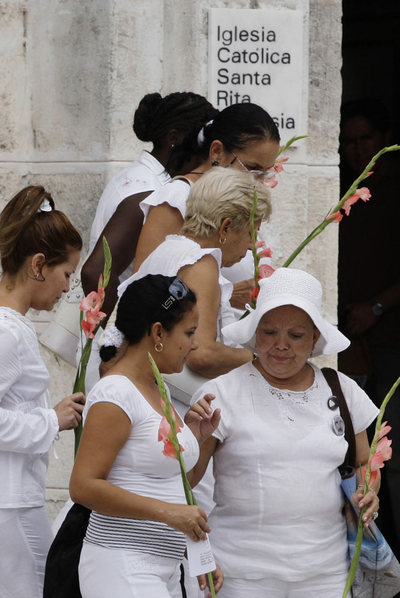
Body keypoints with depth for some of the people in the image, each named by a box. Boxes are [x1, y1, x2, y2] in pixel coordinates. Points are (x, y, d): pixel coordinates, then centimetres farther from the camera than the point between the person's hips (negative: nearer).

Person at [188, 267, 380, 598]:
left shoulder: (342, 391, 9)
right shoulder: (224, 392, -3)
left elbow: (364, 464, 21)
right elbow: (184, 480, -3)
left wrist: (367, 495, 0)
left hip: (326, 570, 3)